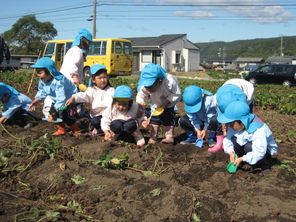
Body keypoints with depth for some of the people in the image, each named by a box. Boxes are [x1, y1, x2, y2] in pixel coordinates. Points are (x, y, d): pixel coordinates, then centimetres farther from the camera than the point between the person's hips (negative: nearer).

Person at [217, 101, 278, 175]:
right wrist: (231, 152, -24)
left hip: (265, 151, -6)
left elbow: (259, 153, -42)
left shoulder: (258, 131, -37)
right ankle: (236, 161, 0)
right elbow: (228, 138, -8)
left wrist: (242, 158, -36)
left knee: (249, 147, -37)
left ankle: (264, 165, -11)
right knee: (234, 139, -20)